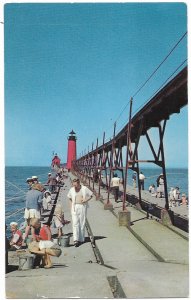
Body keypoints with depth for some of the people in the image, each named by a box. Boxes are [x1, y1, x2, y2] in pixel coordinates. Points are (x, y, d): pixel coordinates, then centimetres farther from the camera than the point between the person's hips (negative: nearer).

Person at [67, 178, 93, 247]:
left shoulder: (84, 188, -5)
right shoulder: (71, 189, 2)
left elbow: (91, 195, 5)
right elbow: (69, 197, 19)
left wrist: (86, 200, -9)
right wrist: (72, 203, 8)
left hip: (82, 207, -1)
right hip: (74, 207, 1)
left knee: (82, 223, 5)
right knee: (75, 223, -10)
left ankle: (81, 239, 17)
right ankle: (76, 240, -15)